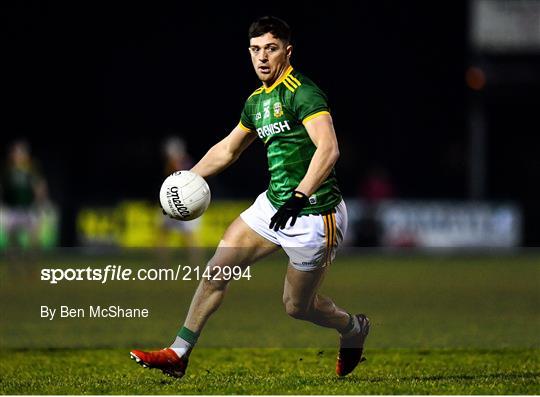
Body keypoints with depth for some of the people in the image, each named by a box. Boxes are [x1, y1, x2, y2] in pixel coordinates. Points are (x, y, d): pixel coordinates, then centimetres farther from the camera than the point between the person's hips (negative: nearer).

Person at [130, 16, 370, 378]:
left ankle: (355, 329, 35)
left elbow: (328, 148, -30)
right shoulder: (257, 101, 10)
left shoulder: (303, 92, -18)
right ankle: (179, 354, 7)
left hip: (314, 216, -8)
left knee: (297, 306, 5)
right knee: (217, 268, 0)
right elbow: (227, 149, 25)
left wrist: (300, 196, -39)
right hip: (272, 205, 8)